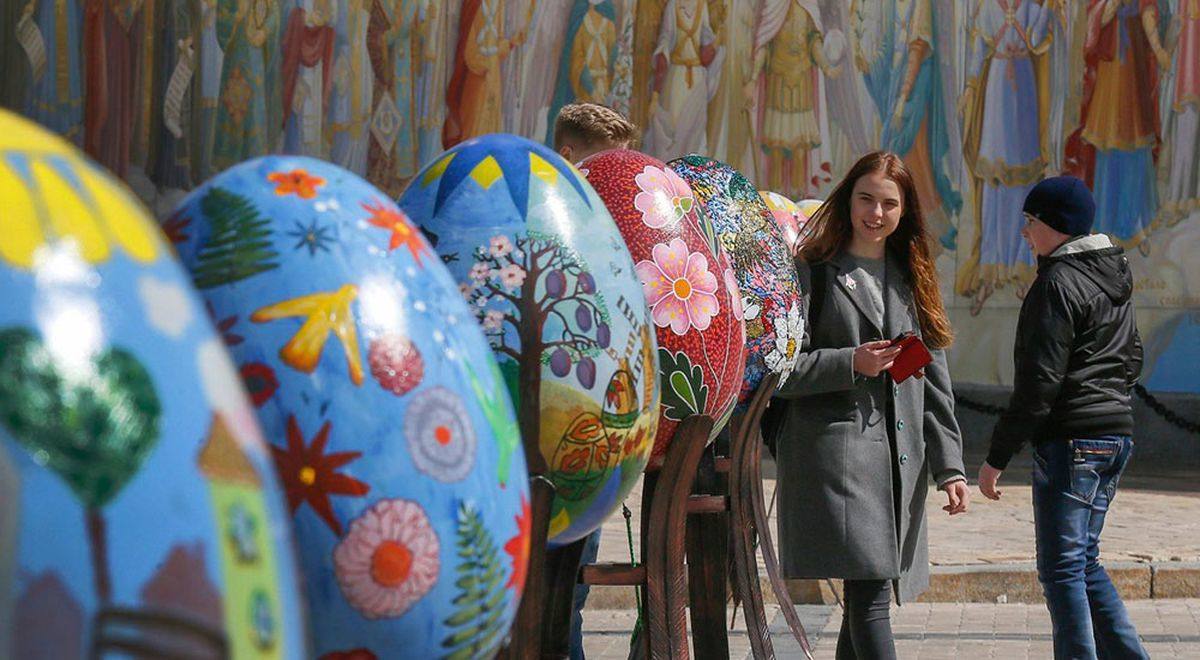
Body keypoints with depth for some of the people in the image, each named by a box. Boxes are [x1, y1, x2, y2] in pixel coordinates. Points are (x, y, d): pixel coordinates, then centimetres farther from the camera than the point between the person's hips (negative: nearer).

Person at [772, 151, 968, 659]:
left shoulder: (911, 280, 19)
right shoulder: (811, 271, 2)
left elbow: (934, 384, 17)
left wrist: (949, 467, 10)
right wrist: (851, 364, -16)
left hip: (901, 463, 6)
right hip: (836, 456, -6)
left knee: (865, 597, 6)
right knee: (869, 592, -16)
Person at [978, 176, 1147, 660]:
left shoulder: (1059, 283, -13)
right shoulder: (1114, 279, 14)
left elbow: (1040, 381, -17)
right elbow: (1132, 358, 24)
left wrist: (997, 456, -13)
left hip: (1071, 439, -9)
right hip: (1116, 433, 9)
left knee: (1062, 567, -5)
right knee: (1083, 561, 16)